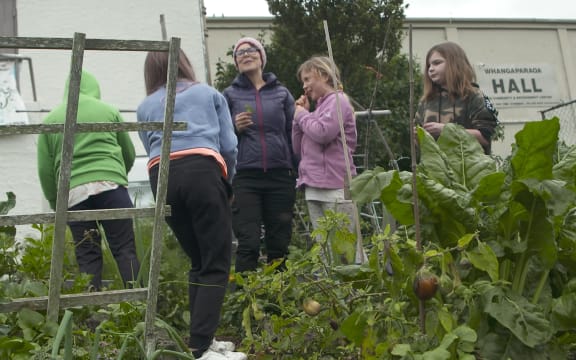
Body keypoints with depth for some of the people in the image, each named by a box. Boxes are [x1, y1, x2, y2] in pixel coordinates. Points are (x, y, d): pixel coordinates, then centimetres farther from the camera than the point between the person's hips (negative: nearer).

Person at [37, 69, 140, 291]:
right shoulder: (109, 111, 13)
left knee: (87, 255, 6)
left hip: (73, 192, 2)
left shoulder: (51, 119, 15)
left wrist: (54, 202, 21)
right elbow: (129, 154, 21)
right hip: (110, 185, -1)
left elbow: (44, 169, 10)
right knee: (125, 250, -3)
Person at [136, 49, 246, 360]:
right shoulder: (209, 94, 22)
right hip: (202, 171, -3)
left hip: (162, 176, 3)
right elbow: (229, 146, 14)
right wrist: (226, 184, 29)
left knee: (199, 262, 16)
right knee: (216, 264, -1)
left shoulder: (146, 107, 27)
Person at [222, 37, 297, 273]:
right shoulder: (230, 95, 10)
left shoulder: (281, 93, 12)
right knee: (249, 244, -9)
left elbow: (293, 132, 8)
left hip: (280, 176, 2)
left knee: (279, 244, 4)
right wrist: (235, 128, -10)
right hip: (245, 177, -2)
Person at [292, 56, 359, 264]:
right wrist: (300, 116, 11)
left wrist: (302, 115, -2)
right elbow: (299, 149, 21)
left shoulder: (337, 100, -2)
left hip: (334, 187, -9)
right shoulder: (319, 106, 22)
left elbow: (323, 133, -19)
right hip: (314, 187, 9)